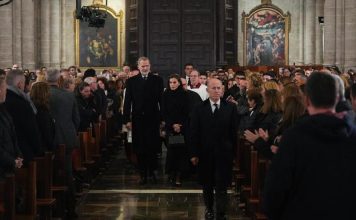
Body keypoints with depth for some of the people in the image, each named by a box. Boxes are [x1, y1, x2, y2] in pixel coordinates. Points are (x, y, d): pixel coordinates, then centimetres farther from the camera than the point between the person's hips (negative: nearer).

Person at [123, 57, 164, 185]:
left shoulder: (157, 80, 3)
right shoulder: (132, 81, 5)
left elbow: (162, 100, 2)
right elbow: (127, 101, 3)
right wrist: (127, 119, -3)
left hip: (153, 119, -1)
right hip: (137, 120, 1)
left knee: (152, 147, 1)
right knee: (139, 149, 5)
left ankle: (152, 172, 17)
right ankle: (143, 174, 14)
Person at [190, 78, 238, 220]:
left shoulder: (230, 108, 0)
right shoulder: (199, 109, 1)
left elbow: (234, 132, -1)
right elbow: (194, 133, -1)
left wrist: (233, 151, -5)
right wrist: (194, 154, -4)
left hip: (224, 154, -1)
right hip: (205, 154, 1)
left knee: (222, 186, -1)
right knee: (207, 185, 15)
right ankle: (209, 208, 33)